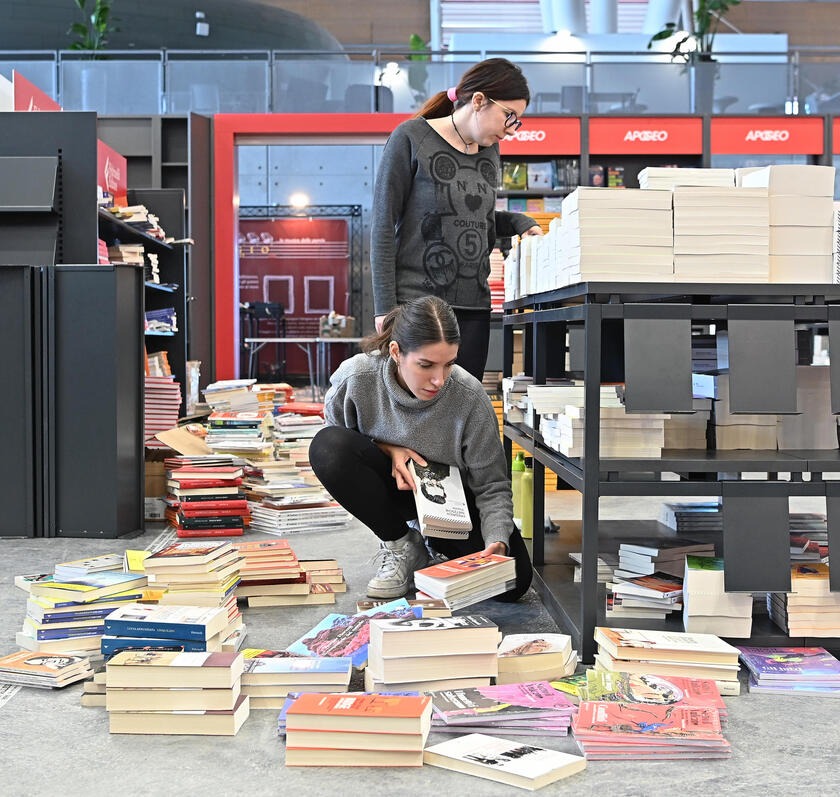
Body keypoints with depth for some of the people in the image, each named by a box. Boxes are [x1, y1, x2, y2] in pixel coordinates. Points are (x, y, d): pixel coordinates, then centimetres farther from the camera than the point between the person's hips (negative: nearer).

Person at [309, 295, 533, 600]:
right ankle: (403, 545, -8)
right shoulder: (356, 378, -25)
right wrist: (386, 449, -22)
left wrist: (496, 541, -35)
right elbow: (333, 444, -4)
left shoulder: (470, 397, -26)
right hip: (390, 487, 1)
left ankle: (435, 544, 13)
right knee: (326, 446, -30)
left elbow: (491, 486, -18)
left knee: (513, 580, -21)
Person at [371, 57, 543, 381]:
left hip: (473, 306, 6)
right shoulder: (412, 138, -3)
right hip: (416, 302, -6)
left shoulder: (489, 151, 15)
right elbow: (383, 225, -6)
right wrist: (385, 307, -11)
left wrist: (519, 223, 8)